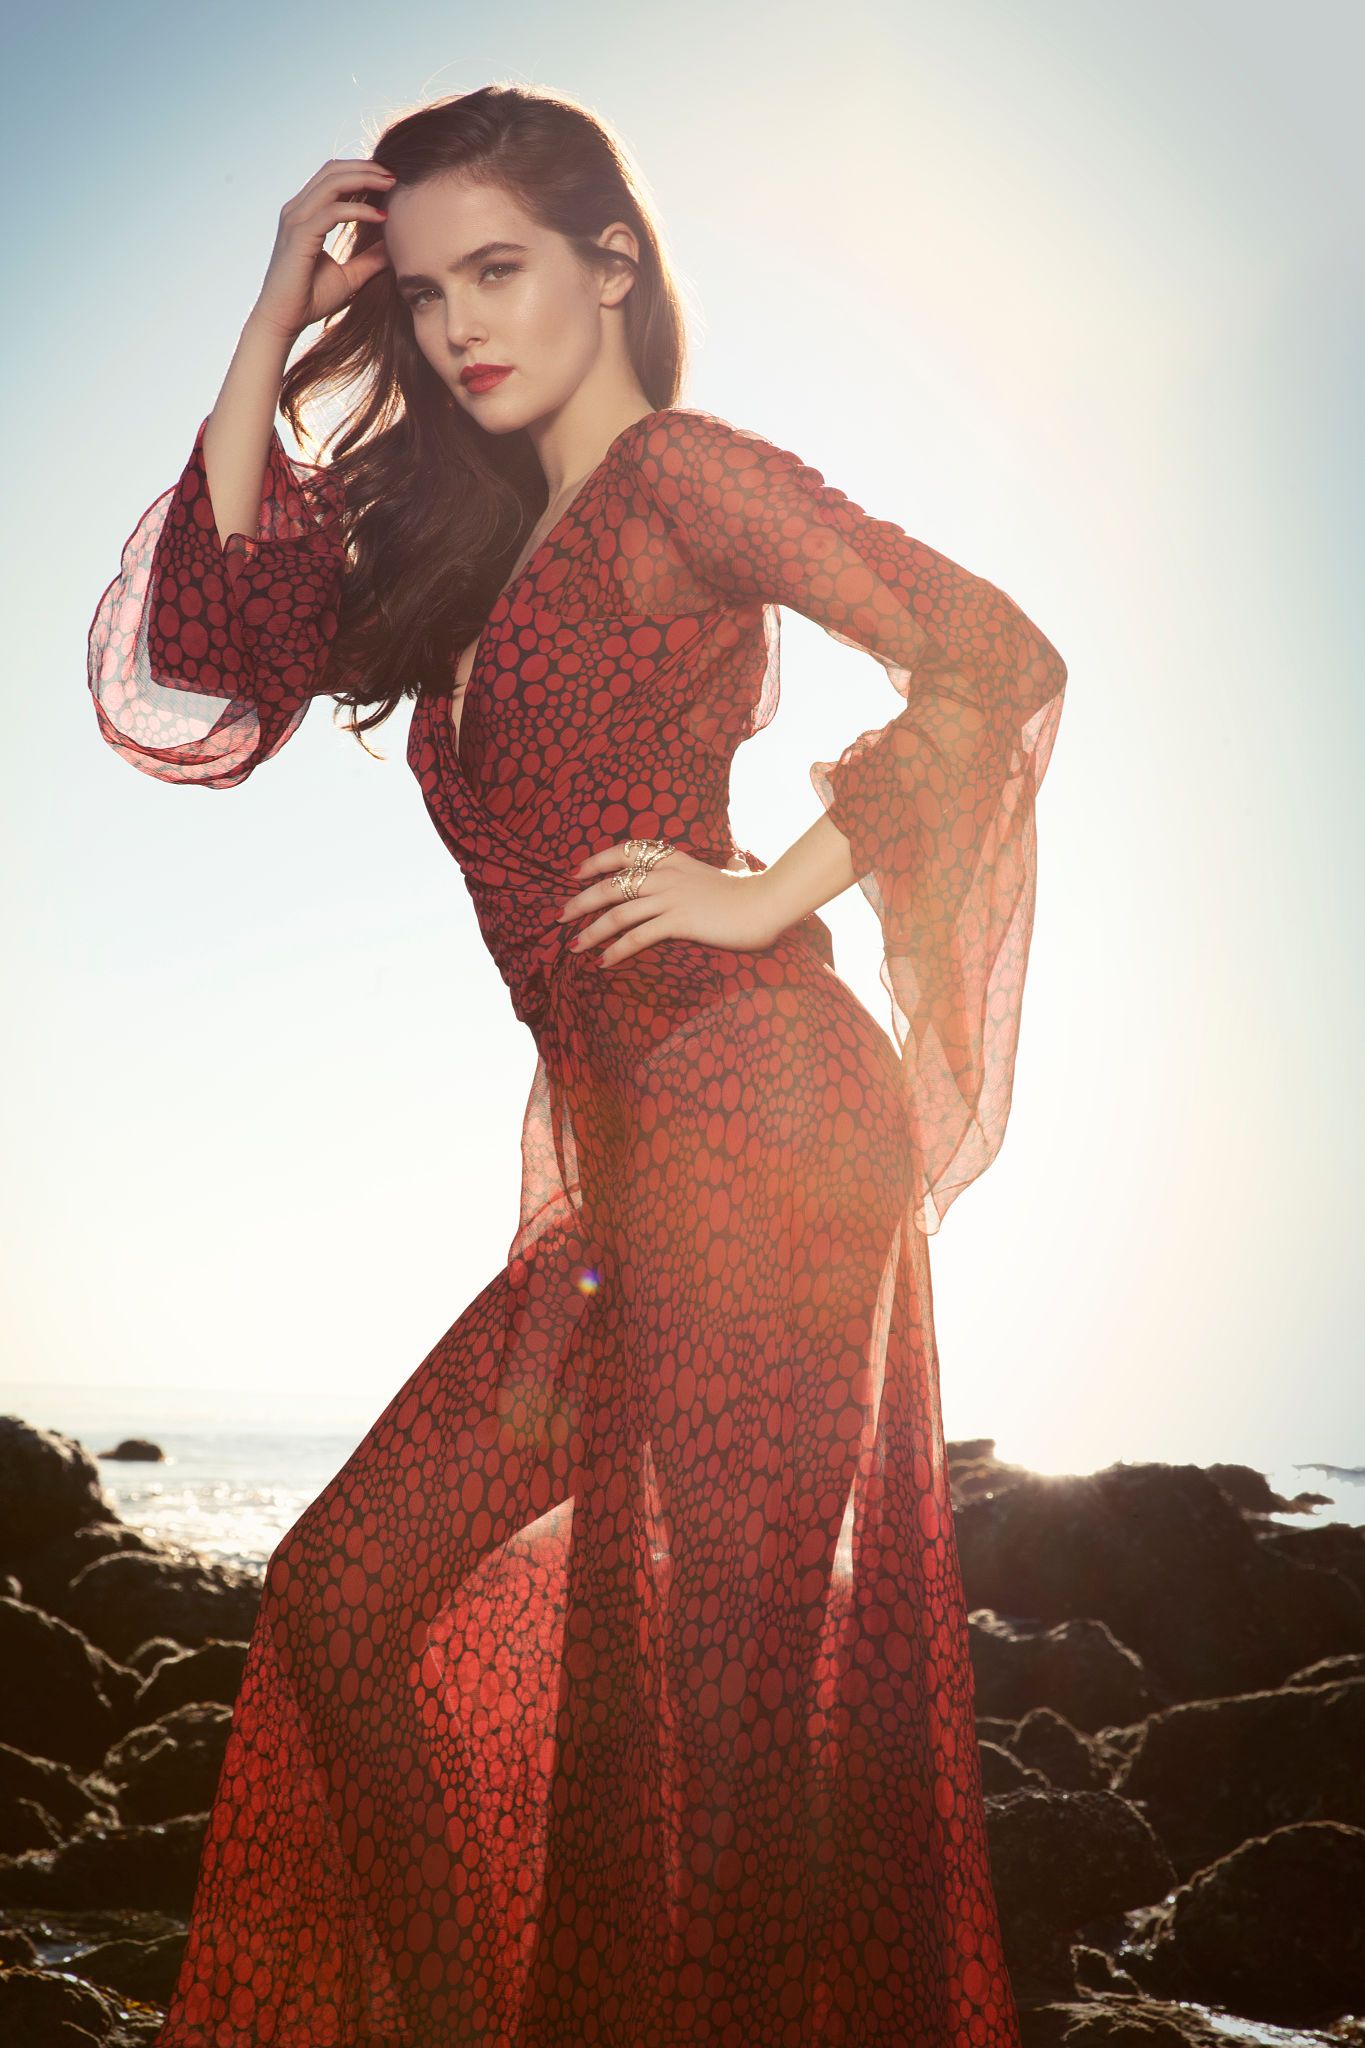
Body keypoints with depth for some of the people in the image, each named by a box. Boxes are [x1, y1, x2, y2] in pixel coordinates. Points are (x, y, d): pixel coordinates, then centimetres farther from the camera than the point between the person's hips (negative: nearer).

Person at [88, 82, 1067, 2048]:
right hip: (631, 1174, 9)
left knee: (740, 1700, -2)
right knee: (339, 1598, 11)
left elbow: (996, 652, -12)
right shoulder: (475, 536, 22)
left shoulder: (680, 474, -3)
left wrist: (773, 894, -11)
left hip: (748, 1119, -9)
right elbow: (225, 637, 14)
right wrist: (281, 312, 14)